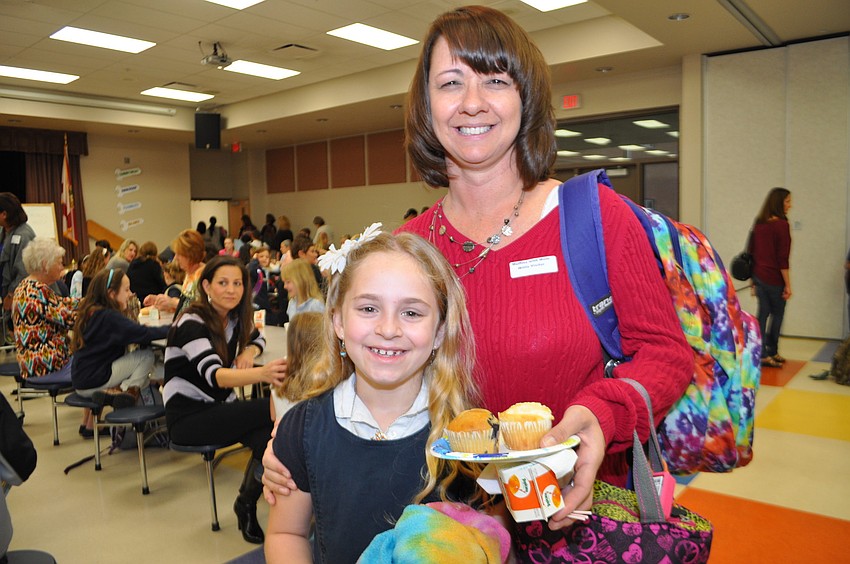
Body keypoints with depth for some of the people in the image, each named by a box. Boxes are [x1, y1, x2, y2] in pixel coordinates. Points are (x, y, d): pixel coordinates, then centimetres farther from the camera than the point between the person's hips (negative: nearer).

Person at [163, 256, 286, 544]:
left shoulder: (234, 317, 3)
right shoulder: (192, 323, -19)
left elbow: (257, 338, 24)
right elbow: (213, 374, -35)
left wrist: (248, 352, -3)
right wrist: (261, 373, -55)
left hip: (219, 408, 6)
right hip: (188, 416, -6)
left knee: (268, 437, -25)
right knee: (271, 410, -26)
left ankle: (247, 504, -1)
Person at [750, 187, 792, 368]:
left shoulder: (759, 223, 8)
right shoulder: (781, 224, -13)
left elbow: (751, 251, 12)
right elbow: (783, 258, -15)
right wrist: (788, 285, -11)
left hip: (759, 276, 6)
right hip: (774, 278, -6)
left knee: (763, 314, 10)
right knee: (777, 314, 8)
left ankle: (762, 354, 11)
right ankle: (771, 352, 16)